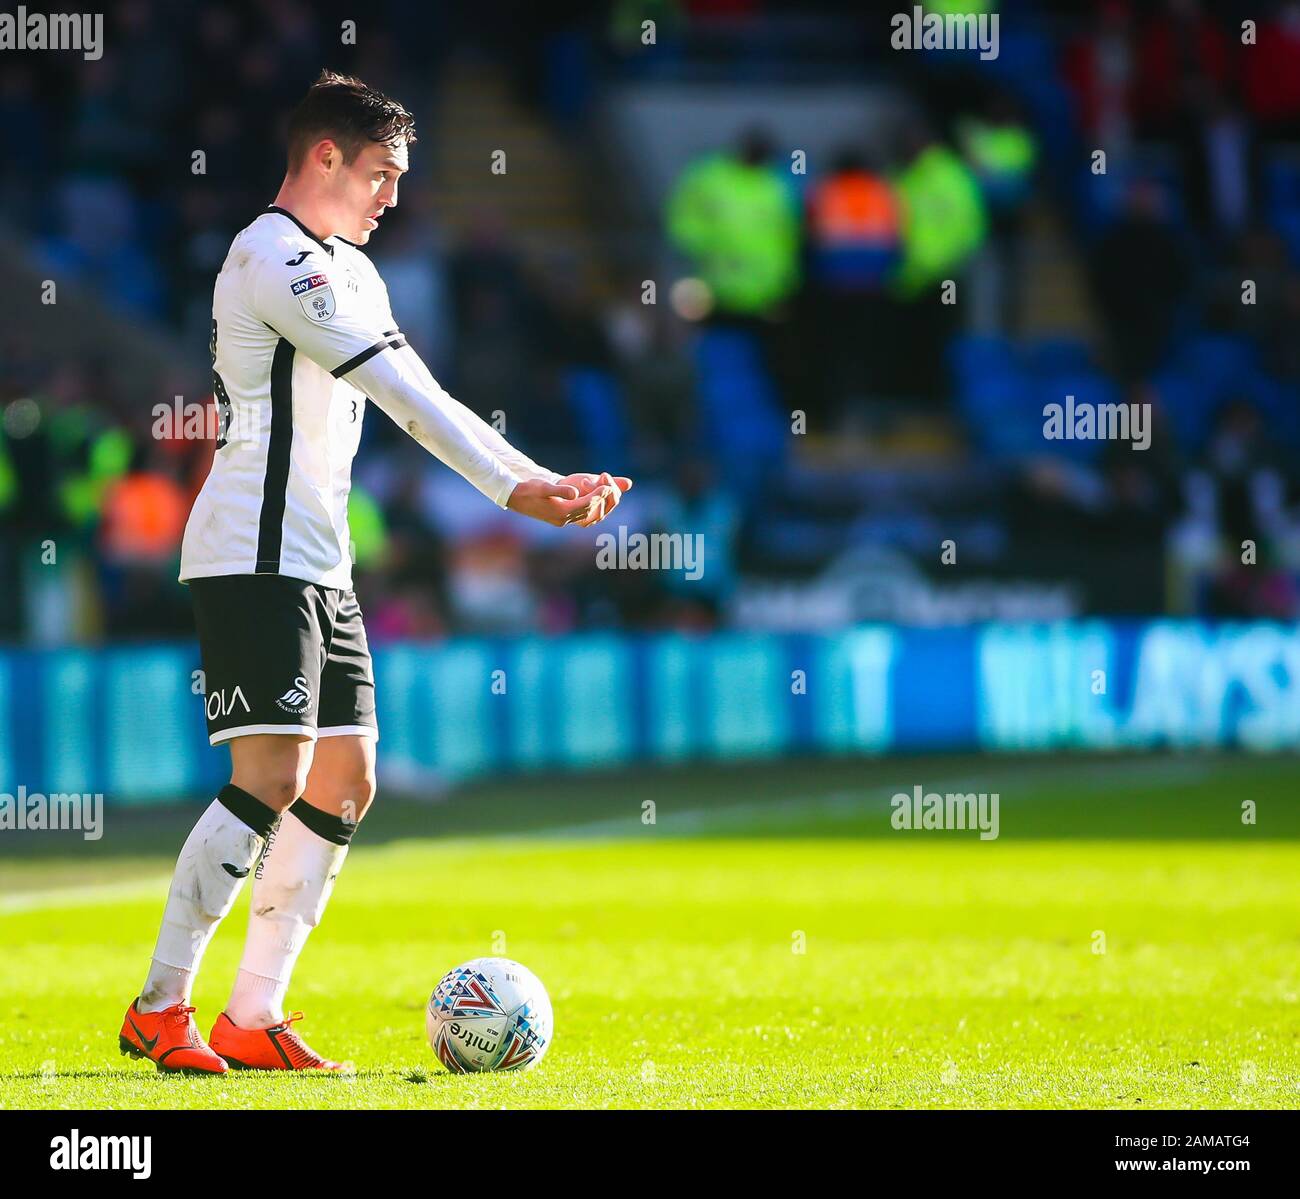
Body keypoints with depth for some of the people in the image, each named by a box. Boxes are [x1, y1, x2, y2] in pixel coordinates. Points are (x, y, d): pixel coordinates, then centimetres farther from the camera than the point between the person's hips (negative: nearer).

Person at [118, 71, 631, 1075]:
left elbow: (415, 402, 14)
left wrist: (530, 486, 3)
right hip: (255, 559, -10)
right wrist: (518, 484, -18)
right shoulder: (276, 257, -12)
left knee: (345, 782, 6)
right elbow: (406, 393, -18)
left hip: (320, 566, 10)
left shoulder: (348, 269, 20)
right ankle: (159, 1010, -9)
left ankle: (253, 1020, 8)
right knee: (272, 776, -16)